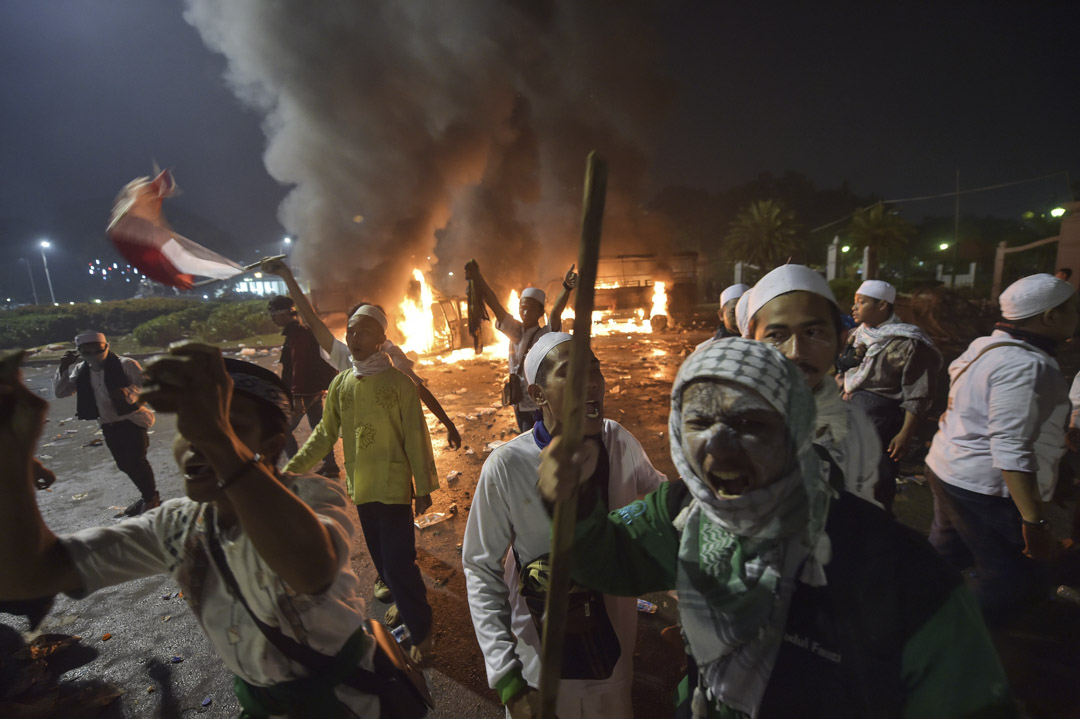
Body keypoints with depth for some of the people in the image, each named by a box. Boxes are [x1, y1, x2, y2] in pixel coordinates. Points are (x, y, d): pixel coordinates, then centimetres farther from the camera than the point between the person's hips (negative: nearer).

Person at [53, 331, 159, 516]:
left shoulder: (126, 364, -14)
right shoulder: (81, 370, 4)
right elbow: (59, 392, 6)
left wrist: (129, 392, -35)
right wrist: (64, 368, -6)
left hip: (132, 421, -6)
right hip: (107, 426, 7)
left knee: (137, 461, -7)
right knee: (124, 464, 13)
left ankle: (151, 498, 12)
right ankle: (146, 497, 29)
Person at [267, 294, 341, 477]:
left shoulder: (296, 333, -17)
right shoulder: (301, 330, 14)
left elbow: (298, 366, -24)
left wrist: (297, 397, -26)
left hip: (304, 391, -10)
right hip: (315, 388, 10)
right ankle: (330, 466, 23)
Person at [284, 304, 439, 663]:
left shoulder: (398, 382, -13)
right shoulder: (340, 384, 1)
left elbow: (416, 439, -11)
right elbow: (325, 434, 8)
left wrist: (424, 487, -9)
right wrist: (290, 469, 3)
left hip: (393, 486, -5)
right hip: (360, 486, 6)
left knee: (398, 560, -3)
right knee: (381, 556, 19)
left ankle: (420, 629, 17)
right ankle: (405, 601, 44)